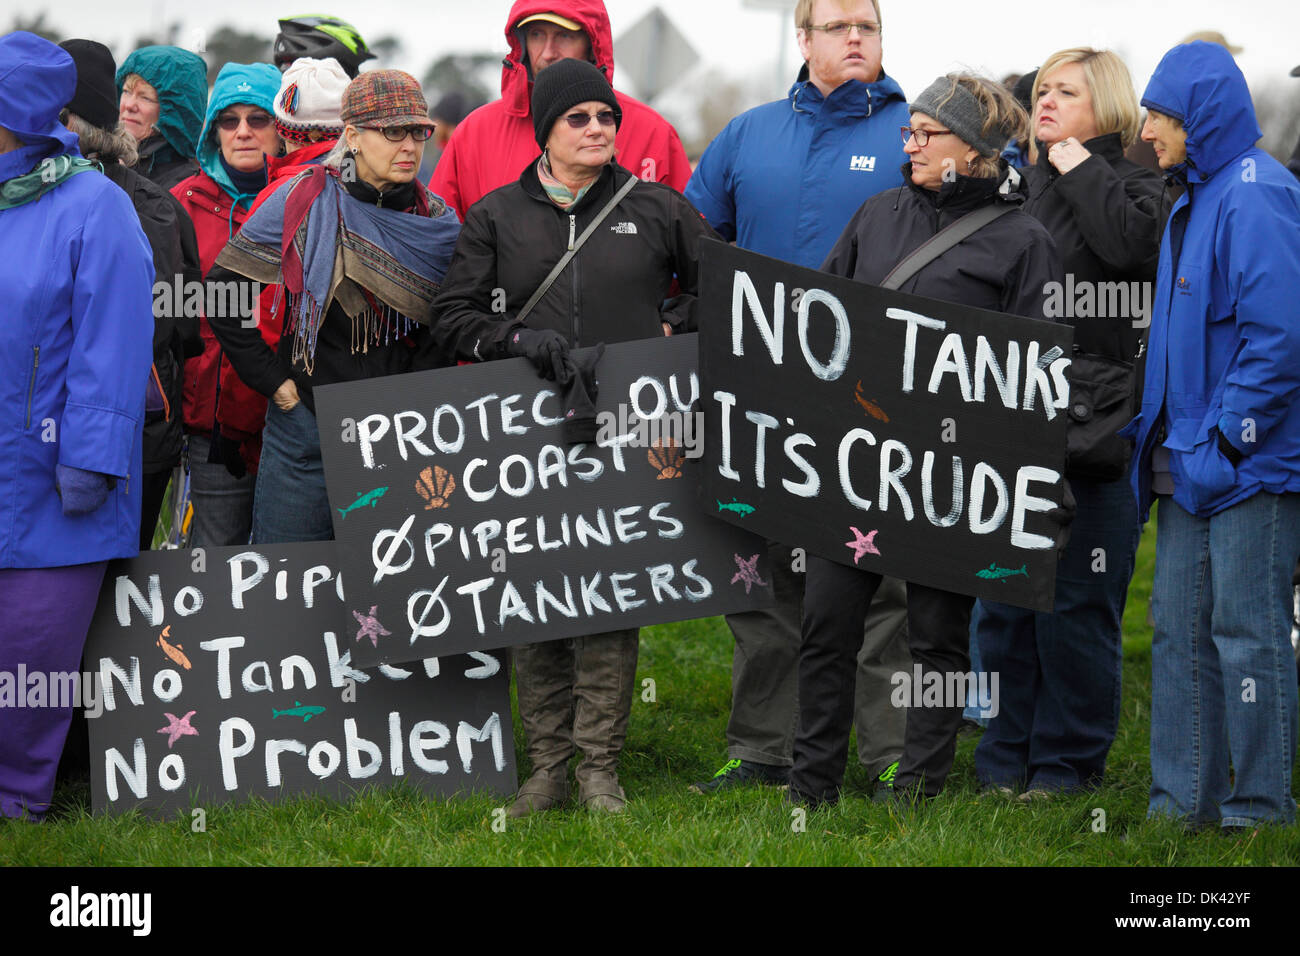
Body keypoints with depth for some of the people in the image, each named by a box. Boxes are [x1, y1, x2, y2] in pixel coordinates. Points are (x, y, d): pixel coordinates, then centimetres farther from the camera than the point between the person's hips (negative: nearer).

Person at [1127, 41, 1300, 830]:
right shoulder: (1193, 201, 16)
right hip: (1194, 461, 9)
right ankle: (1186, 799, 16)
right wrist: (1160, 433, 14)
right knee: (1180, 629, 10)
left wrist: (1228, 436, -18)